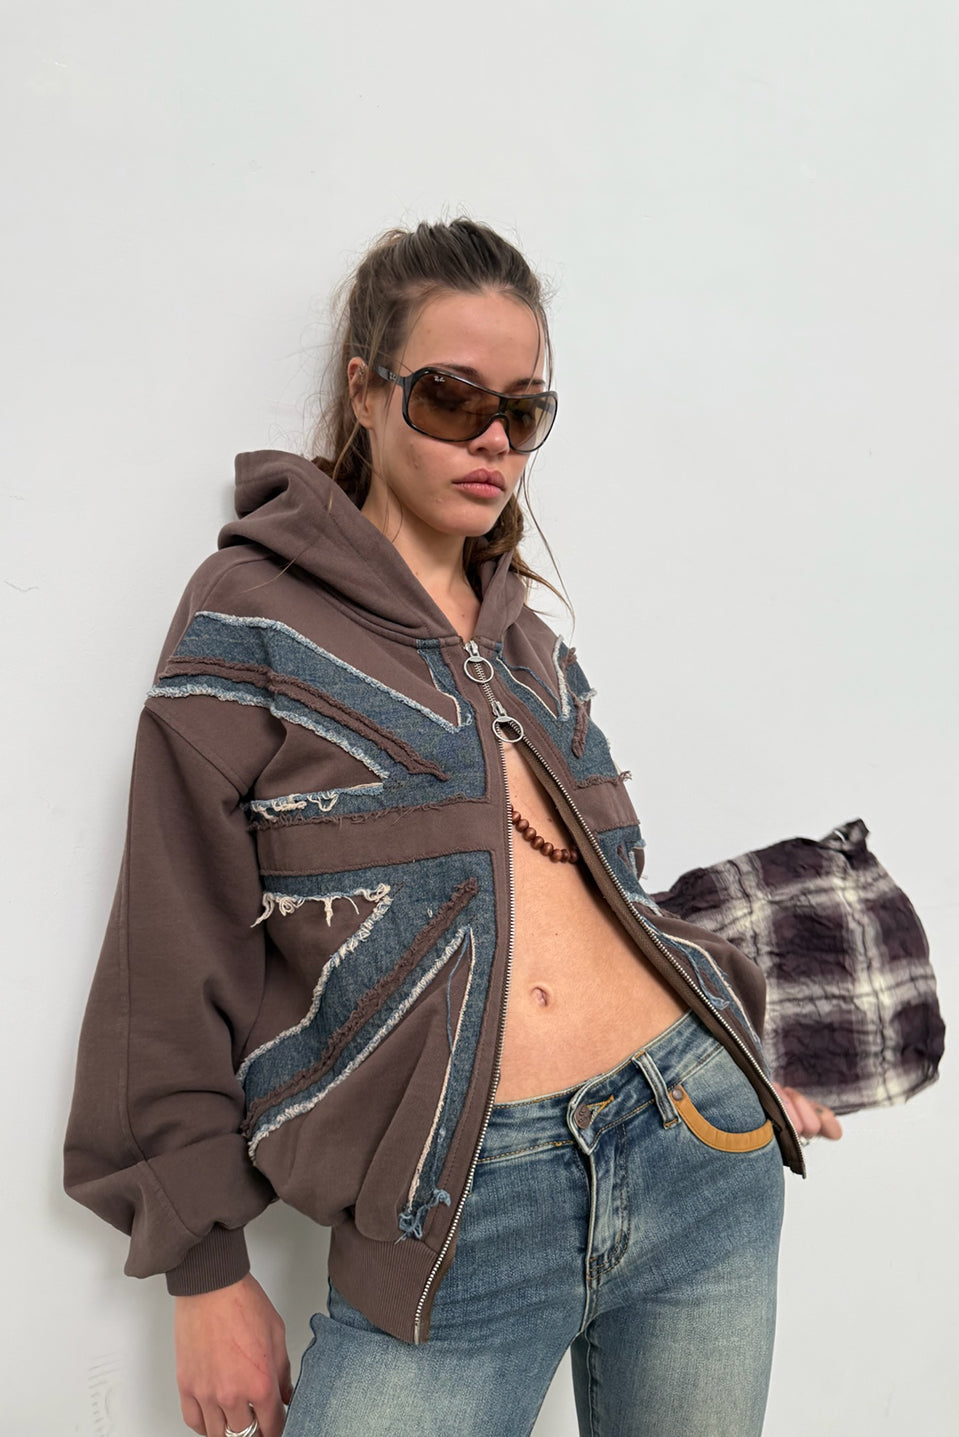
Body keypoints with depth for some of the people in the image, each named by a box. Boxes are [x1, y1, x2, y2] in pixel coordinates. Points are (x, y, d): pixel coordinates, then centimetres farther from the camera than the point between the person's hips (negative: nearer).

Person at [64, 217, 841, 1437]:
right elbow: (182, 952, -4)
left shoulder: (525, 637, 13)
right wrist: (207, 1269, -3)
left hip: (702, 1153, 5)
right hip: (453, 1215, -4)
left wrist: (736, 1055, 20)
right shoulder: (253, 611, -2)